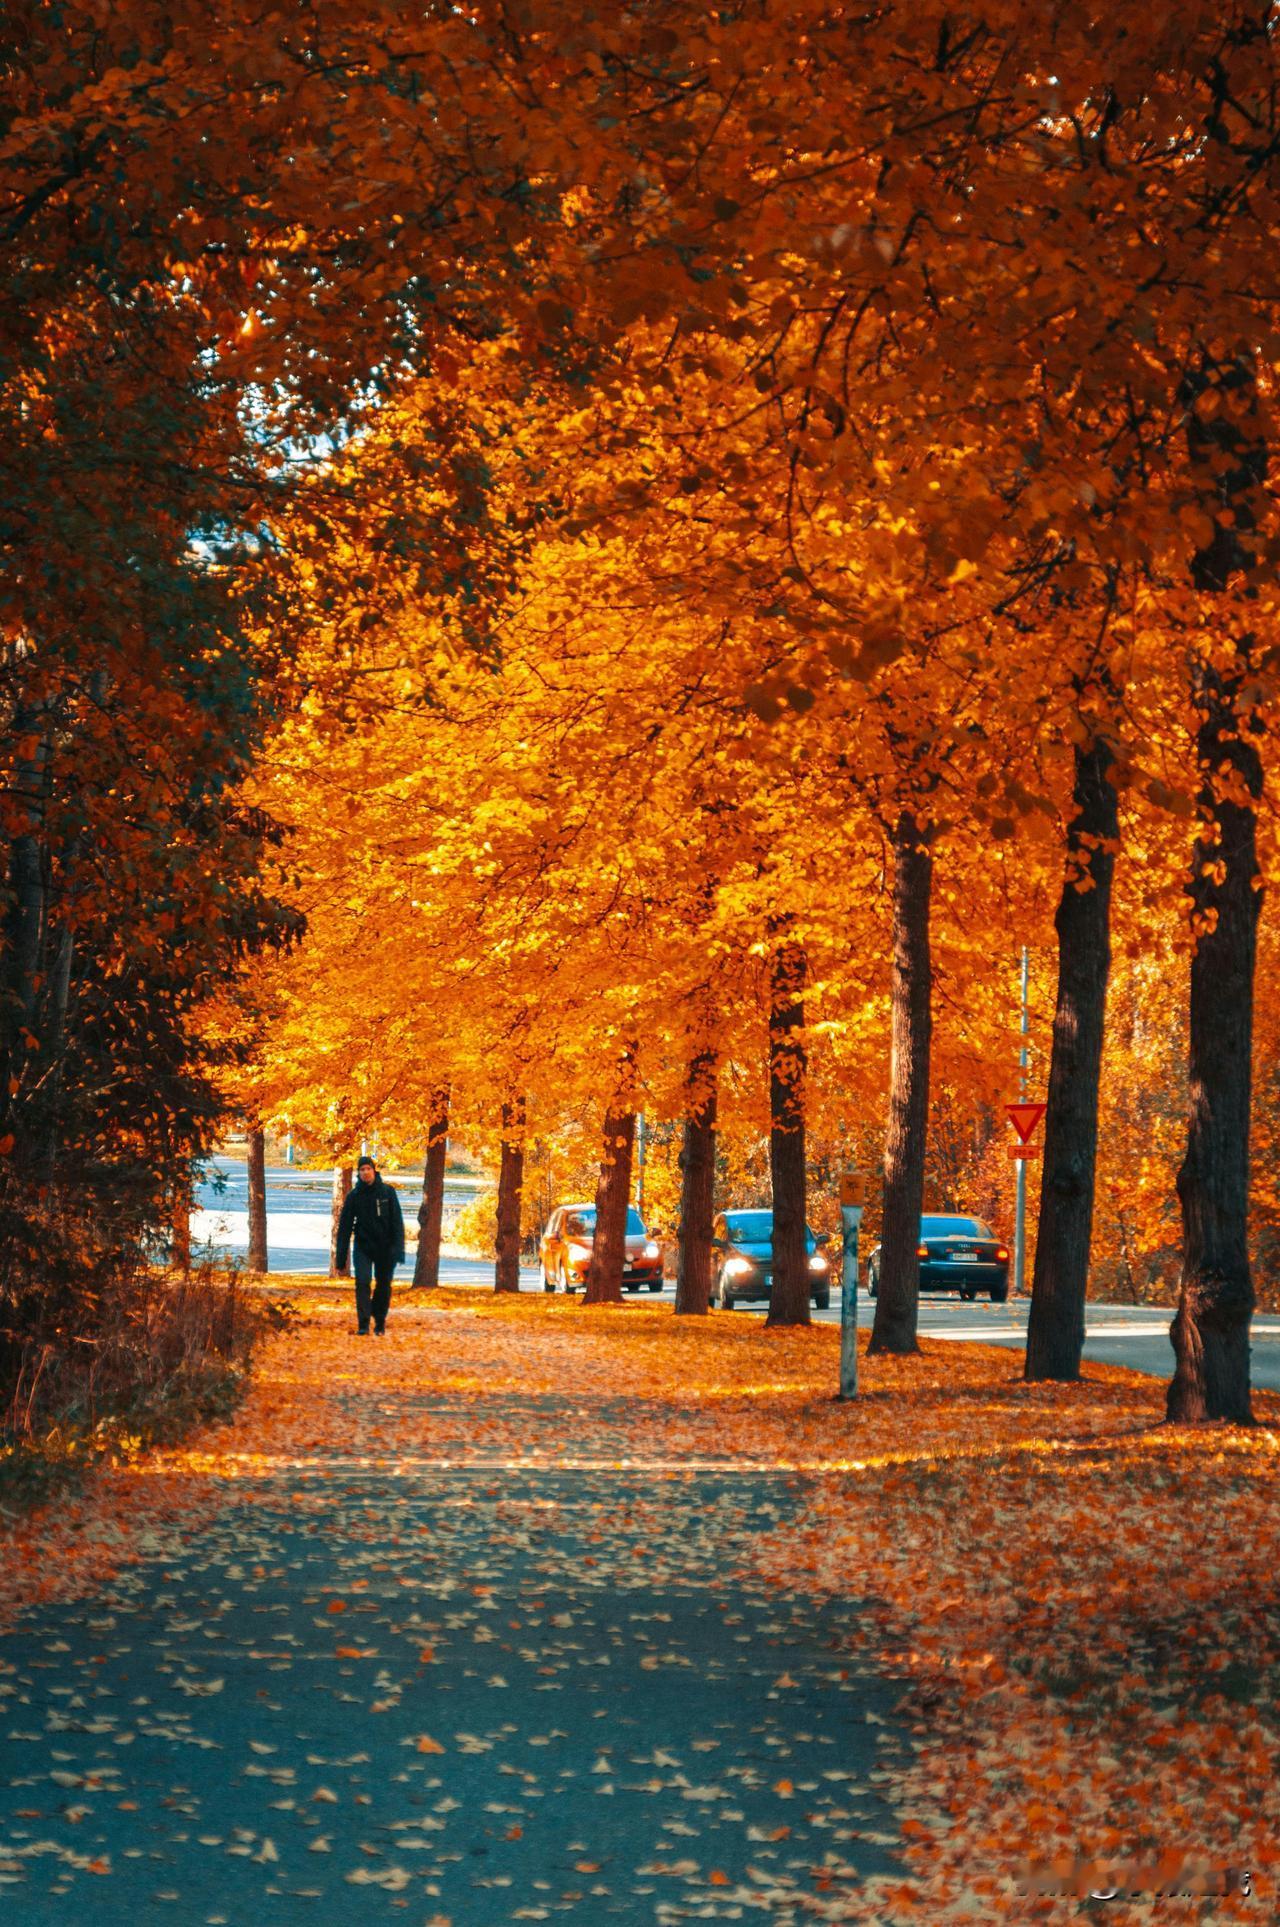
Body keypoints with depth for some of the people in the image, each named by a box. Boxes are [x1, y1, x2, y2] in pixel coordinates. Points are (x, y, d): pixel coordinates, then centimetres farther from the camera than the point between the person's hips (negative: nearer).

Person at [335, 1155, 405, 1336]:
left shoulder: (388, 1192, -5)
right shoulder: (353, 1196, -4)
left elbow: (397, 1222, -6)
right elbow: (344, 1228, -2)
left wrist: (398, 1250, -16)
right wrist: (341, 1261, -4)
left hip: (385, 1248, 0)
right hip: (363, 1247, 0)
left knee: (384, 1285, 6)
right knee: (362, 1282, -15)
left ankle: (380, 1322, 22)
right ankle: (363, 1323, -11)